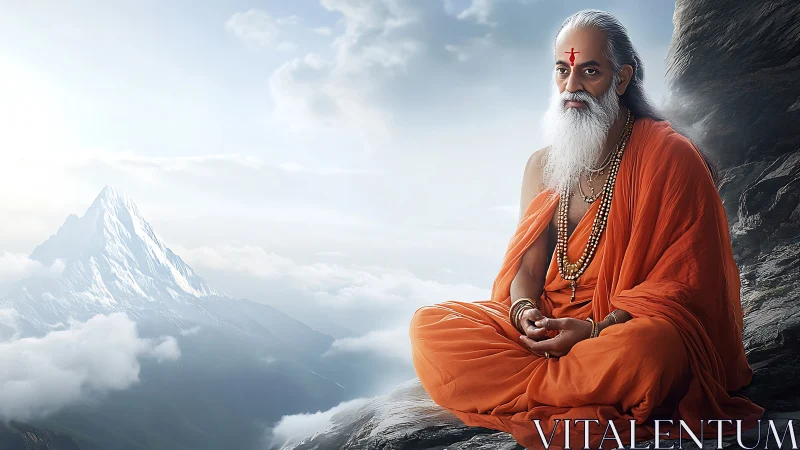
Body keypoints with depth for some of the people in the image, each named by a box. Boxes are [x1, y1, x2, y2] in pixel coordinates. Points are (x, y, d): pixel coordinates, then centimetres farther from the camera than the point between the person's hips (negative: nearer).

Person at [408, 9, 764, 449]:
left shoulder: (670, 157, -6)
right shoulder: (542, 165, 11)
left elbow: (684, 280, -9)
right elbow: (527, 262, 10)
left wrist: (599, 330, -21)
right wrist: (524, 310, -15)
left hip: (627, 327, -4)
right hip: (547, 322, 5)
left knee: (643, 351, -42)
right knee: (428, 326, -15)